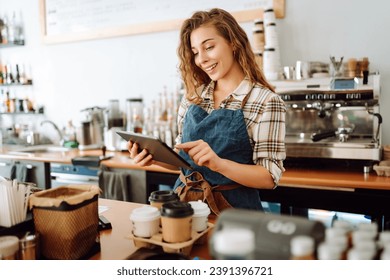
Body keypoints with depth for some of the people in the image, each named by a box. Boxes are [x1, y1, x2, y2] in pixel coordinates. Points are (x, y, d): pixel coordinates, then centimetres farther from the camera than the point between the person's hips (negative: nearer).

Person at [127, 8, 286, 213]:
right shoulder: (193, 96, 5)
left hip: (232, 207, -3)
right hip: (185, 201, 3)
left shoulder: (265, 102, -9)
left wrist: (218, 163, -25)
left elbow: (270, 177, -11)